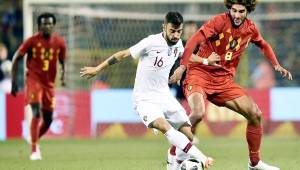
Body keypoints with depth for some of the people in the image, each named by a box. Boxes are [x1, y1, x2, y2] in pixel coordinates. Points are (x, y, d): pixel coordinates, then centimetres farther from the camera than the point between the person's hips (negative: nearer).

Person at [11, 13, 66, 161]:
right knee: (36, 113, -19)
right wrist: (14, 81, -6)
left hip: (49, 83, 4)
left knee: (48, 119, 8)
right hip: (33, 80, -4)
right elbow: (16, 58, -1)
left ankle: (35, 140, 36)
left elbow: (62, 61, 14)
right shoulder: (32, 41, -8)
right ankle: (34, 150, -14)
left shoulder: (59, 42, 1)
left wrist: (63, 75, -7)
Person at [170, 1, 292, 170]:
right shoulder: (219, 21, -15)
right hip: (199, 74, -6)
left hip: (224, 80, 6)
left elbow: (263, 45, 28)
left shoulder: (250, 28, 5)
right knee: (198, 112, -32)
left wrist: (276, 65, 16)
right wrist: (182, 66, -35)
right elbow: (194, 41, -24)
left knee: (255, 114, 0)